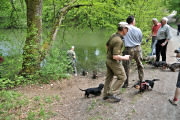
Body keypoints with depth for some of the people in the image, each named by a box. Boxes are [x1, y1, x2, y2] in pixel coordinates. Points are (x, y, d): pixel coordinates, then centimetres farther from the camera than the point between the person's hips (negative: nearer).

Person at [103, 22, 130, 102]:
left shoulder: (113, 35, -1)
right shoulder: (118, 41, -29)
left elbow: (107, 45, 17)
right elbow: (115, 56, -32)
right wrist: (124, 58, -16)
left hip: (108, 59, 9)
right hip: (114, 62, -9)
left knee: (109, 77, 19)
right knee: (122, 77, 4)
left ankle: (105, 95, 29)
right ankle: (112, 93, 5)